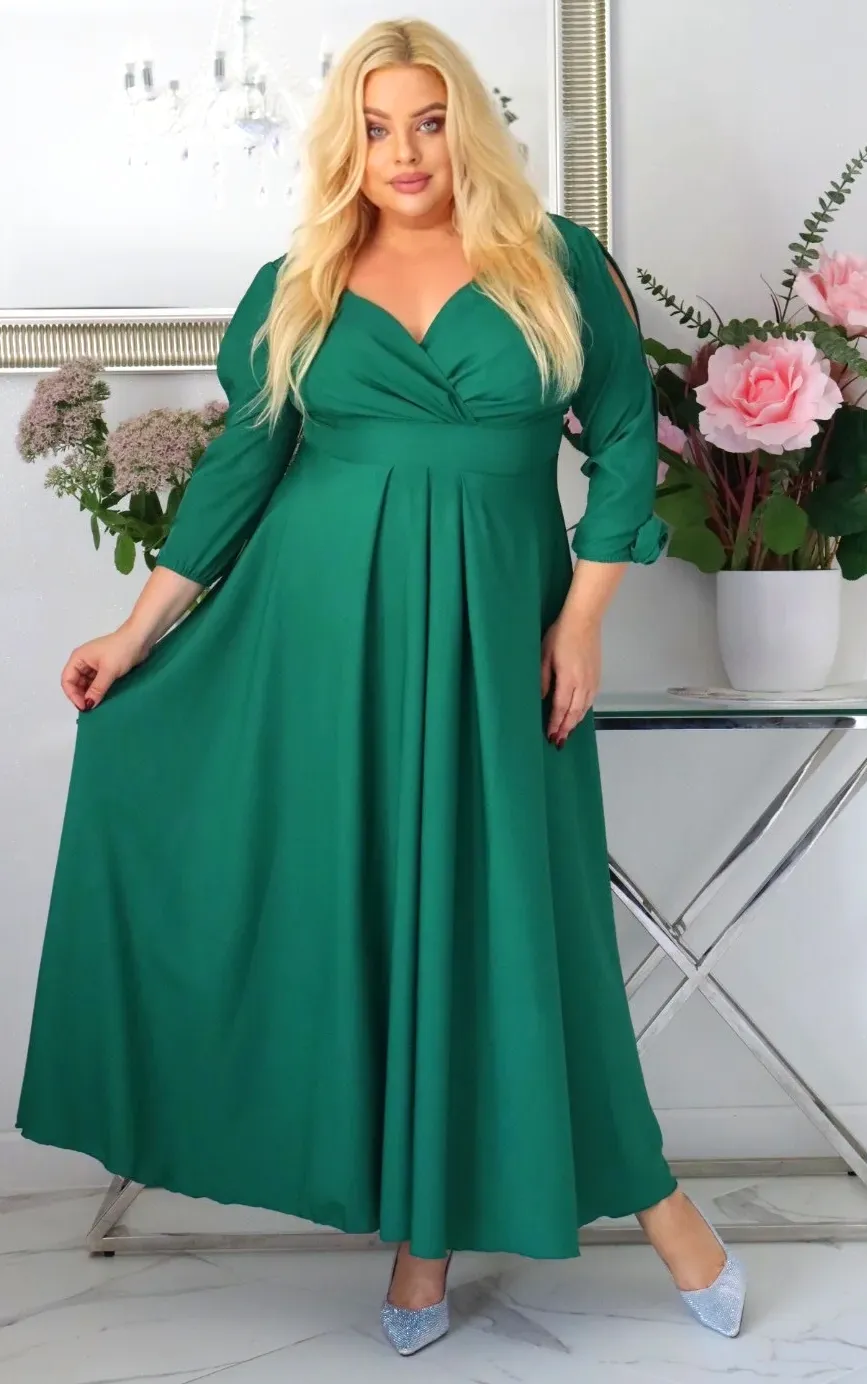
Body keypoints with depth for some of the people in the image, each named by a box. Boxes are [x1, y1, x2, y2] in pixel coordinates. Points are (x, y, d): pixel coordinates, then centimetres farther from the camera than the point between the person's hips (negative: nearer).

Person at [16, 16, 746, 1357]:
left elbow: (626, 440, 3)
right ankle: (420, 1225, 20)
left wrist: (582, 617, -4)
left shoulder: (558, 264, 2)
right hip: (320, 623, 2)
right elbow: (240, 459, 7)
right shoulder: (296, 288, 6)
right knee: (358, 904, 4)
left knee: (499, 908, 1)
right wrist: (141, 629, 3)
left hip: (489, 626, -2)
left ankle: (640, 1185, 21)